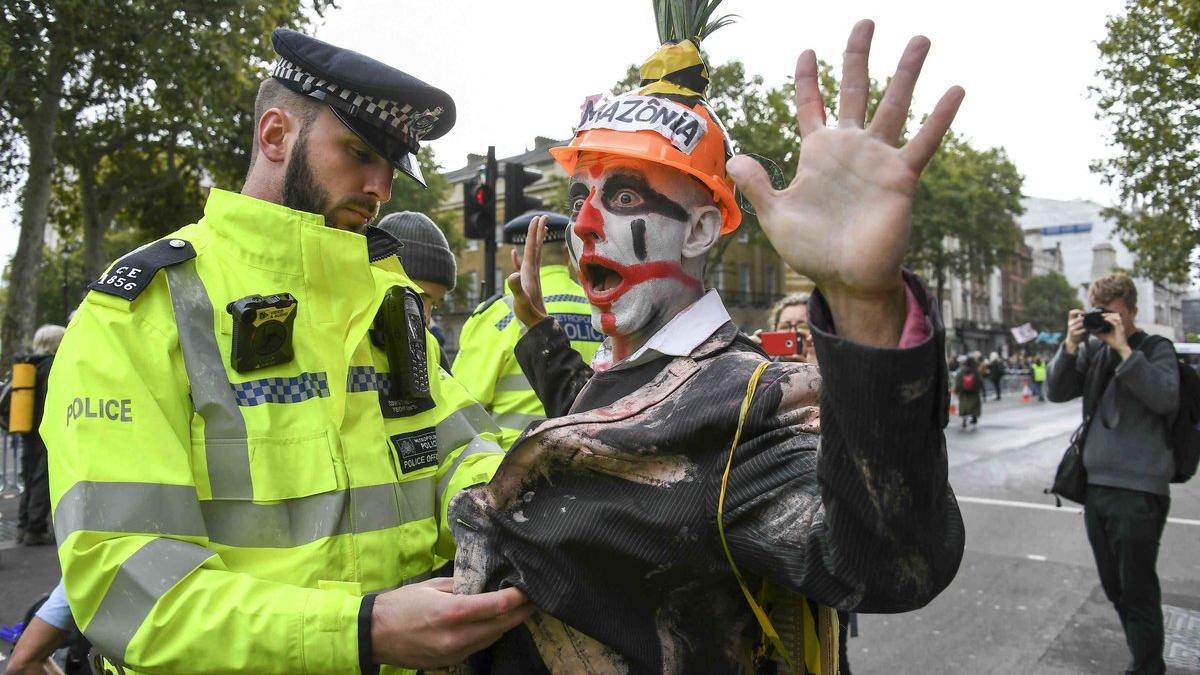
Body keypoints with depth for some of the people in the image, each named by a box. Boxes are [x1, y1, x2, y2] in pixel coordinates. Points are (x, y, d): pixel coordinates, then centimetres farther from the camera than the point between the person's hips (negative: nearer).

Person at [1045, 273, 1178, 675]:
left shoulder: (1156, 349, -1)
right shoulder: (1092, 348, 10)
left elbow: (1166, 399, -17)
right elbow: (1056, 392, 3)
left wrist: (1125, 349, -20)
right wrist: (1070, 346, -9)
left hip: (1139, 490, -5)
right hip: (1095, 485, 5)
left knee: (1138, 590, 1)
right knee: (1114, 587, 16)